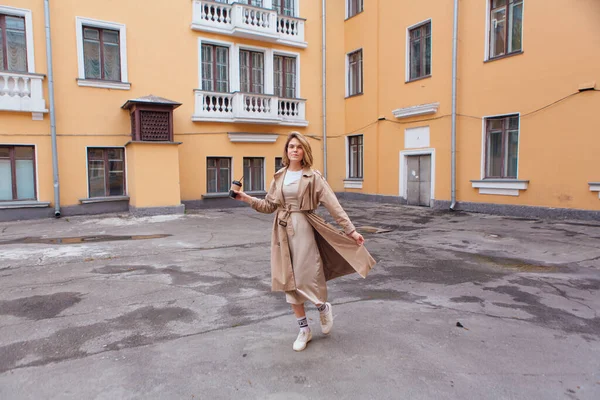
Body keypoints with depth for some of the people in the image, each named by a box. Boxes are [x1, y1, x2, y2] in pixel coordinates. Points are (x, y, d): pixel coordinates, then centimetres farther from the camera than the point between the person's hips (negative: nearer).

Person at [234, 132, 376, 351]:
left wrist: (351, 230, -12)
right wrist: (246, 198, 0)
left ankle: (323, 307, 29)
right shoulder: (279, 177, 8)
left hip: (303, 228, -4)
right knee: (289, 280, 8)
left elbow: (333, 205, -8)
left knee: (305, 277, -6)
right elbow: (269, 205, 12)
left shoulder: (313, 177, -4)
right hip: (283, 230, 5)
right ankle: (304, 329, 24)